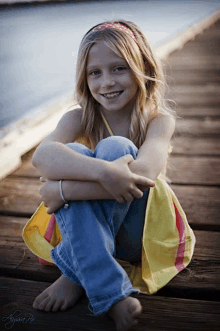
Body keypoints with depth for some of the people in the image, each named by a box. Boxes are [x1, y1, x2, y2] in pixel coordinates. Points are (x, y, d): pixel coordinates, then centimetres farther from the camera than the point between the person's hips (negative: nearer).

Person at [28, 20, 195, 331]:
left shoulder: (159, 120, -10)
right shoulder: (79, 118, -5)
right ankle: (111, 291, -29)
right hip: (87, 226, 3)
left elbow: (144, 173, -33)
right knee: (74, 151, -26)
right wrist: (102, 171, -46)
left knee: (116, 147, -27)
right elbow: (42, 155, -28)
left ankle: (74, 271, -23)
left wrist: (62, 189, -33)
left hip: (137, 233, -2)